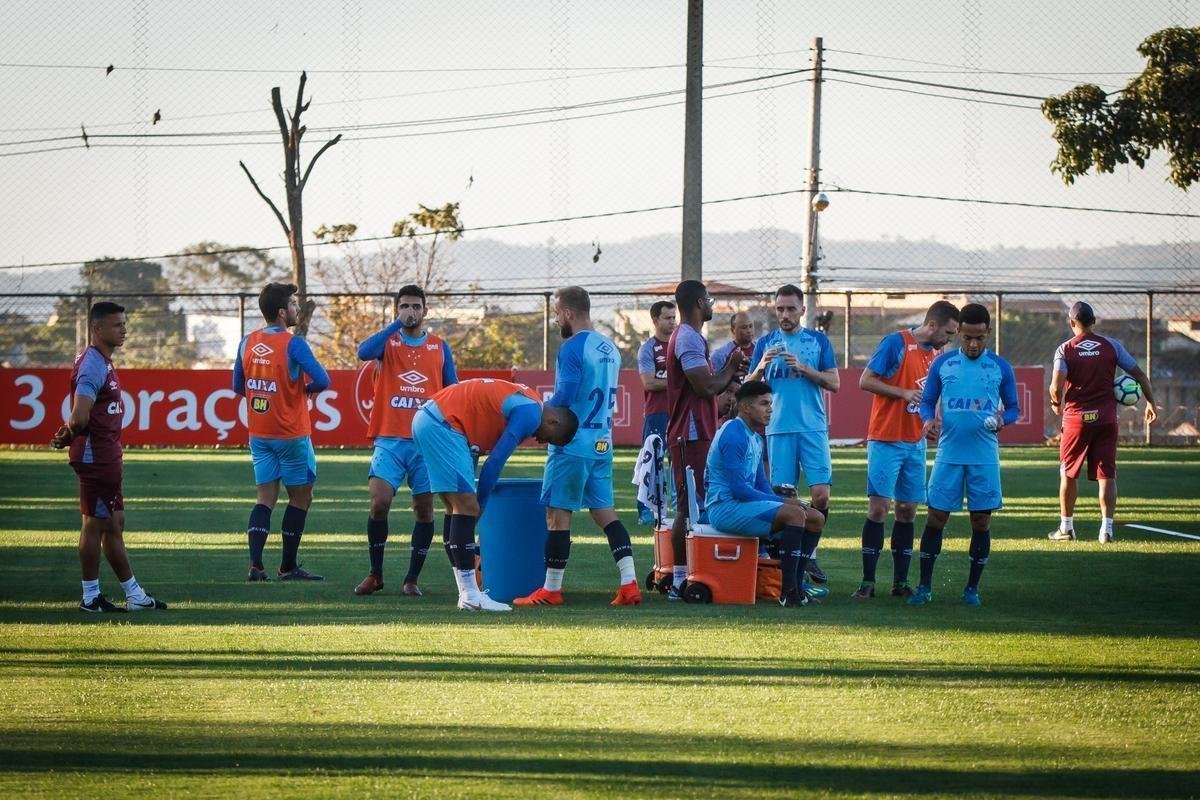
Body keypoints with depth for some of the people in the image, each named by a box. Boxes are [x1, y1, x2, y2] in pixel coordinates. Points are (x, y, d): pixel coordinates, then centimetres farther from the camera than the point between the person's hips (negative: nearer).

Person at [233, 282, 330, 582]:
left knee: (266, 497, 7)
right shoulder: (293, 345, -15)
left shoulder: (247, 343, 3)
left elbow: (238, 386, 12)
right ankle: (288, 566, 11)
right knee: (301, 497, 8)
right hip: (291, 434, -6)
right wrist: (305, 389, -1)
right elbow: (322, 381, -21)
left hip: (258, 434, 6)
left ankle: (255, 565, -7)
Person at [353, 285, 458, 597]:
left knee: (424, 508, 0)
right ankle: (375, 574, 2)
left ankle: (412, 578, 10)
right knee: (379, 502, -13)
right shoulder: (387, 342, 5)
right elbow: (364, 352, -18)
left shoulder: (440, 348, 10)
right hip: (389, 440, -2)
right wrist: (397, 324, -19)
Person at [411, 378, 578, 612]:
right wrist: (480, 506, -1)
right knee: (467, 507, -10)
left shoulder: (523, 400, 20)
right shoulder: (531, 414, -11)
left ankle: (467, 594, 13)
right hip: (440, 425, -11)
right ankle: (470, 596, -10)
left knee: (457, 510, 12)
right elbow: (495, 463, -13)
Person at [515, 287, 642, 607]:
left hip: (573, 444, -8)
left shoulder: (572, 349, -14)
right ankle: (629, 583, 1)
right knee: (604, 511, 10)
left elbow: (564, 397, -21)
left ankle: (551, 590, 2)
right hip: (602, 442, 8)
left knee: (558, 513, -1)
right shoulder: (609, 348, 13)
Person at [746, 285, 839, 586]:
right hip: (779, 428, 0)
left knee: (821, 493, -8)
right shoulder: (766, 343, 10)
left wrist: (804, 368, -11)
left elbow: (834, 383, 3)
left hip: (813, 428, 0)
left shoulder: (818, 340, 8)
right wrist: (761, 367, -12)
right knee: (782, 495, -3)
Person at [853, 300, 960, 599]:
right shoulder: (896, 343, -10)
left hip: (915, 443, 7)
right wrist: (905, 393, -16)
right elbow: (865, 381, -11)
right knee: (878, 508, -7)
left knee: (907, 510, 7)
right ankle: (867, 581, -3)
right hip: (886, 441, -7)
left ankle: (900, 581, 12)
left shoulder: (936, 354, 11)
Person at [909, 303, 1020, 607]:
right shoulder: (942, 364, 4)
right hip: (949, 454, 0)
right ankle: (924, 587, 6)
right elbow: (927, 401, 10)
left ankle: (972, 587, 14)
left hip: (985, 458, 0)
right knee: (936, 517, -1)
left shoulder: (1000, 368, 3)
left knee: (981, 521, 3)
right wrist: (928, 419, -12)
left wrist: (1002, 419, -14)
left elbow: (1013, 408, 9)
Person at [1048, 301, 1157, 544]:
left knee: (1069, 474, 12)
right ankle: (1106, 528, -4)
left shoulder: (1065, 350, -4)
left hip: (1076, 417, -1)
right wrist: (1151, 402, 14)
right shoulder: (1111, 346, 2)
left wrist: (1056, 403, 6)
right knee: (1107, 475, 3)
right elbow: (1139, 375, 2)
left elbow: (1056, 386, -15)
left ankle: (1066, 527, 18)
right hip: (1106, 418, 1)